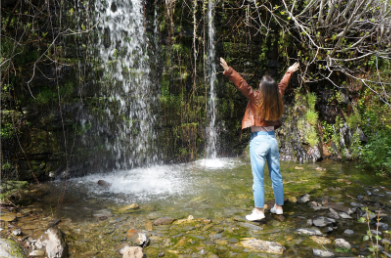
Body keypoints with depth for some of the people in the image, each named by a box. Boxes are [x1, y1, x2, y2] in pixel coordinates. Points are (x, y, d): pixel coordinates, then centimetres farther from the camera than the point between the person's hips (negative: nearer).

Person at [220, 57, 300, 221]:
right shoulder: (277, 98, 3)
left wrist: (228, 70, -16)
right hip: (272, 139, 6)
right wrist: (289, 72, 38)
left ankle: (258, 211, 2)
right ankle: (278, 206, 25)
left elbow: (241, 83, -17)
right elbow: (282, 85, 21)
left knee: (258, 178, -2)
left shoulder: (256, 98, -12)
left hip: (258, 140, -6)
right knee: (276, 176, 14)